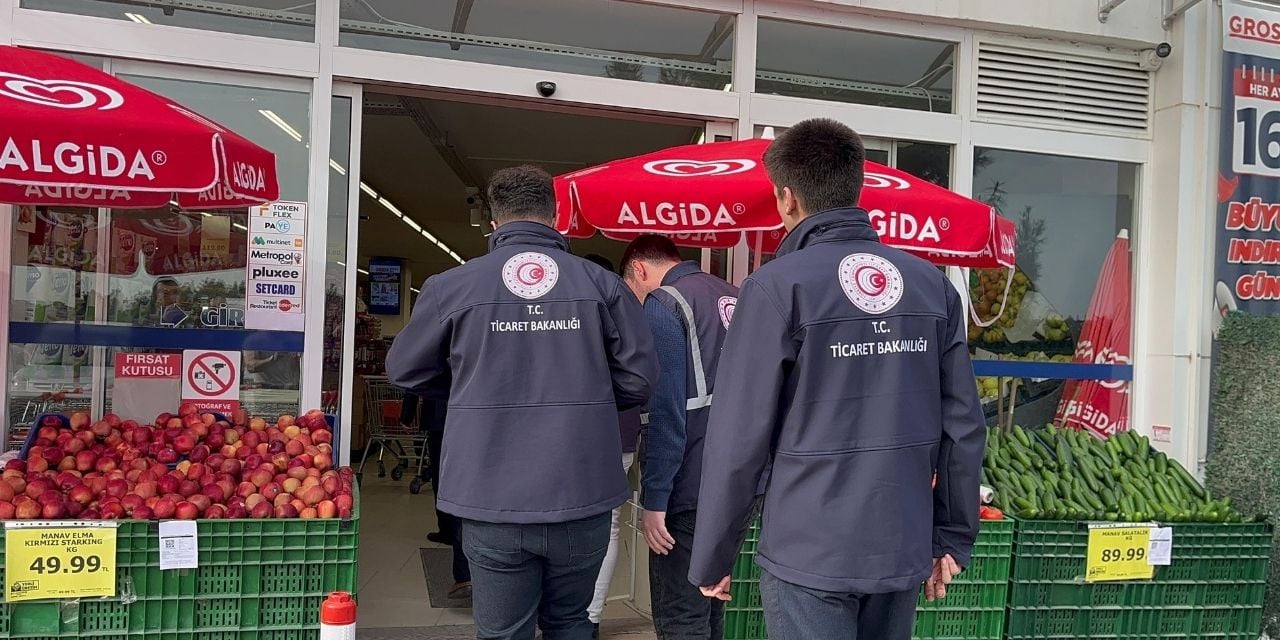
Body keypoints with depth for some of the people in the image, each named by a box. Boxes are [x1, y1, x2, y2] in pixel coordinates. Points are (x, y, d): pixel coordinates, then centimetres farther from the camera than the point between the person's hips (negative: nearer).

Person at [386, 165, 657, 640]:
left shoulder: (452, 286, -3)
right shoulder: (602, 283, -2)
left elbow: (404, 371, 9)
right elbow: (639, 378, -1)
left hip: (493, 503, -1)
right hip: (582, 499, 2)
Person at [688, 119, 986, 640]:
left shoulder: (778, 286, -13)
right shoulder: (933, 285, 1)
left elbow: (738, 438, -13)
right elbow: (964, 426, 3)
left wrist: (711, 559, -2)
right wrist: (954, 537, 13)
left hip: (809, 557, -5)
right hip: (905, 552, 5)